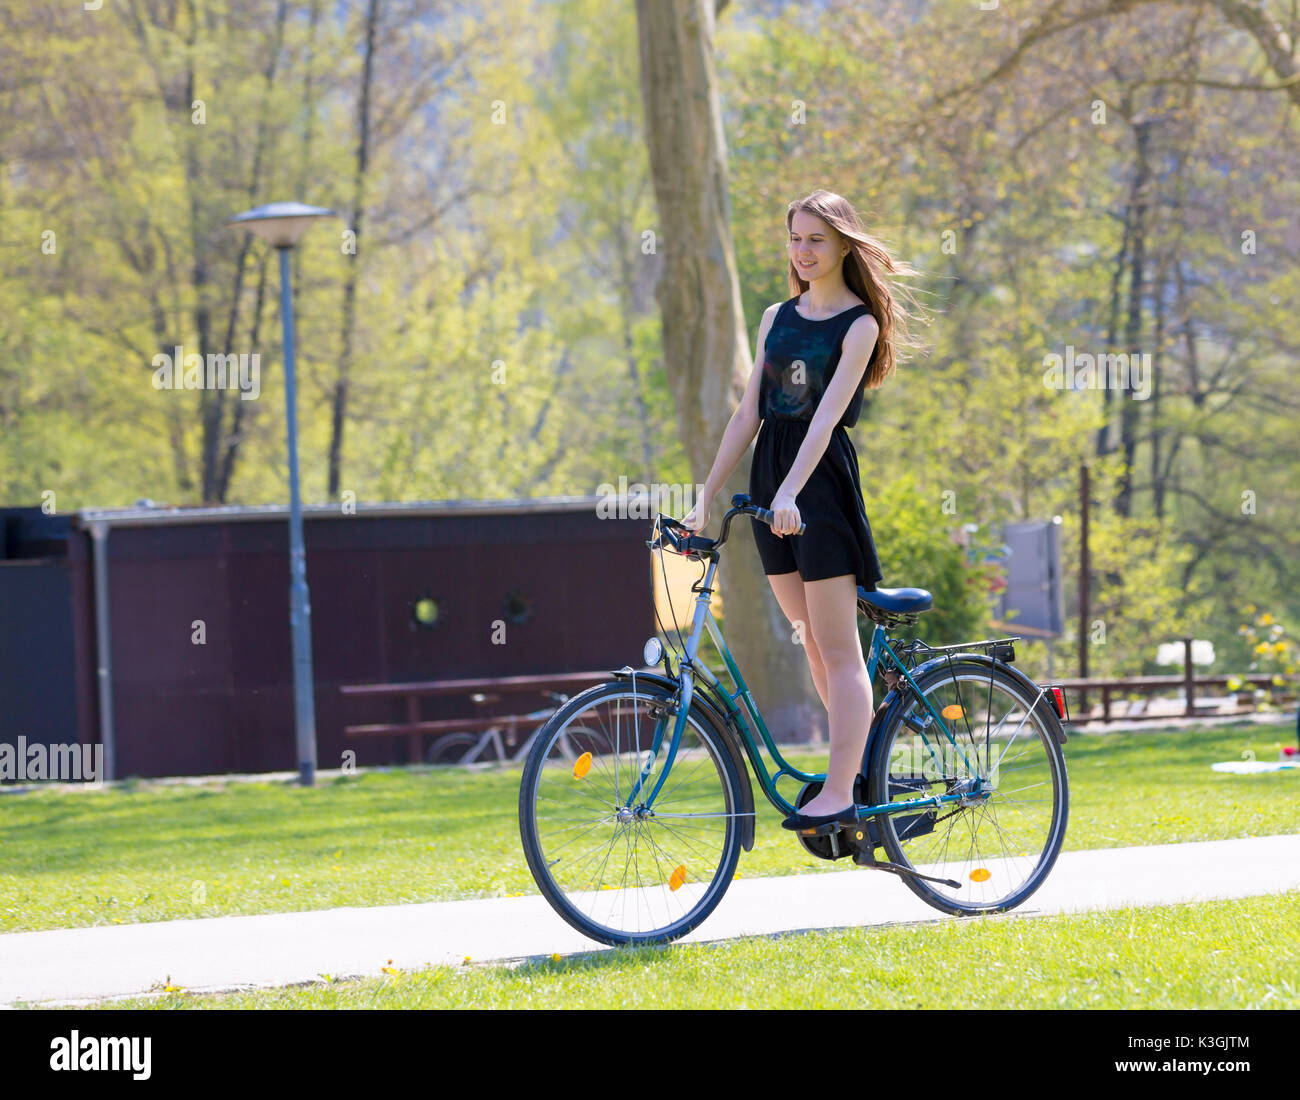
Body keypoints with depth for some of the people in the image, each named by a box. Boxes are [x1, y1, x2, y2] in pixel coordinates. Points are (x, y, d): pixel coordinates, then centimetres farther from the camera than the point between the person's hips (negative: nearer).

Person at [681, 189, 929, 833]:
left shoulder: (859, 325, -4)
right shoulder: (777, 318, 14)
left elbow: (828, 411, -17)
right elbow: (748, 413, 12)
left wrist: (791, 491, -29)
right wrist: (706, 497, 6)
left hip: (822, 479, -6)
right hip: (769, 481, 6)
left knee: (837, 645, -8)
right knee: (813, 641, 9)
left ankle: (839, 792, -12)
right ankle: (863, 761, 20)